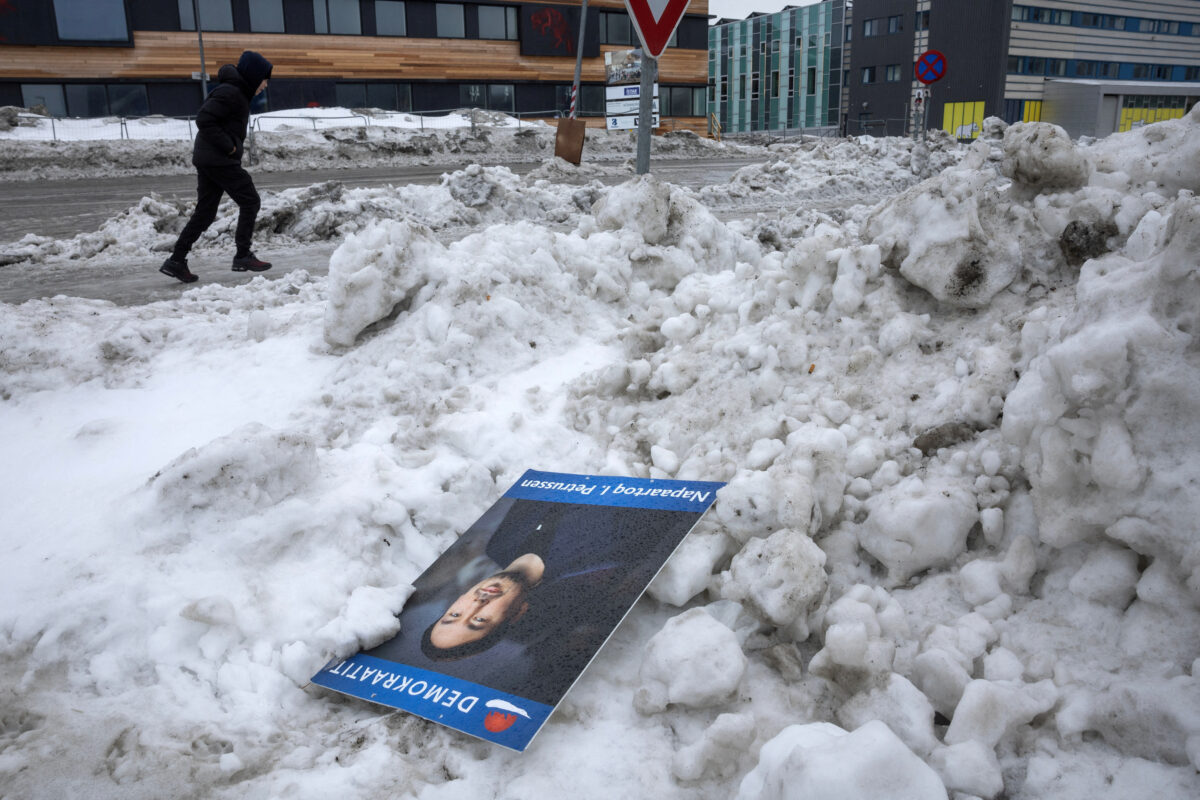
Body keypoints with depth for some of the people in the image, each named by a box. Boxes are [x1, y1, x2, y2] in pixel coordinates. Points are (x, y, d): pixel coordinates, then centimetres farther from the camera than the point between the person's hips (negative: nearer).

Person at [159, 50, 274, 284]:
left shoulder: (239, 93, 18)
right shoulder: (229, 92, -13)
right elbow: (203, 119, -21)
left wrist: (231, 146, 10)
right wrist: (228, 146, -19)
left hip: (207, 160, 10)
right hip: (219, 160, -10)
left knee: (204, 213, 8)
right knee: (250, 201, -4)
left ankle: (176, 260, 8)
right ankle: (243, 256, -2)